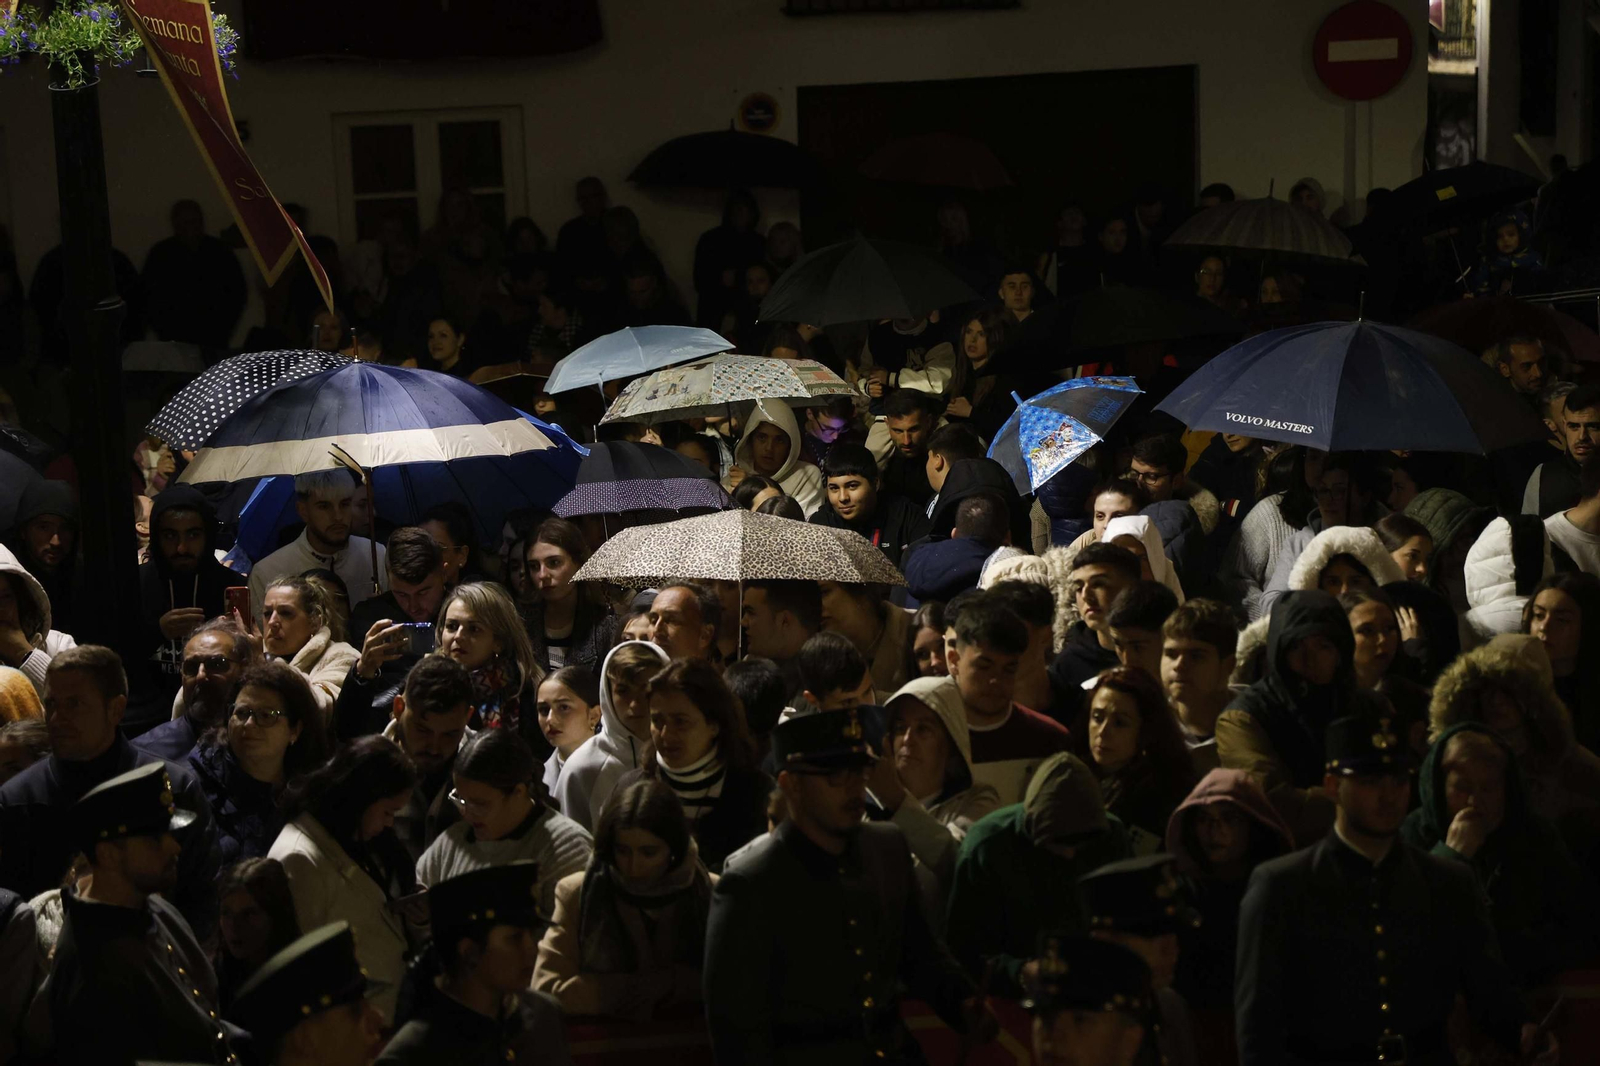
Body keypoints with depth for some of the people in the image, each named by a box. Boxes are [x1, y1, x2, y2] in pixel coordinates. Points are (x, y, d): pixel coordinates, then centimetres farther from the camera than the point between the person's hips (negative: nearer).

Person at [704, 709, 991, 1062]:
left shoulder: (891, 847, 5)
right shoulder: (749, 887, -11)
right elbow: (738, 1024, -7)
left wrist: (962, 1001, 6)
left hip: (892, 1050, 4)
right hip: (801, 1056, -4)